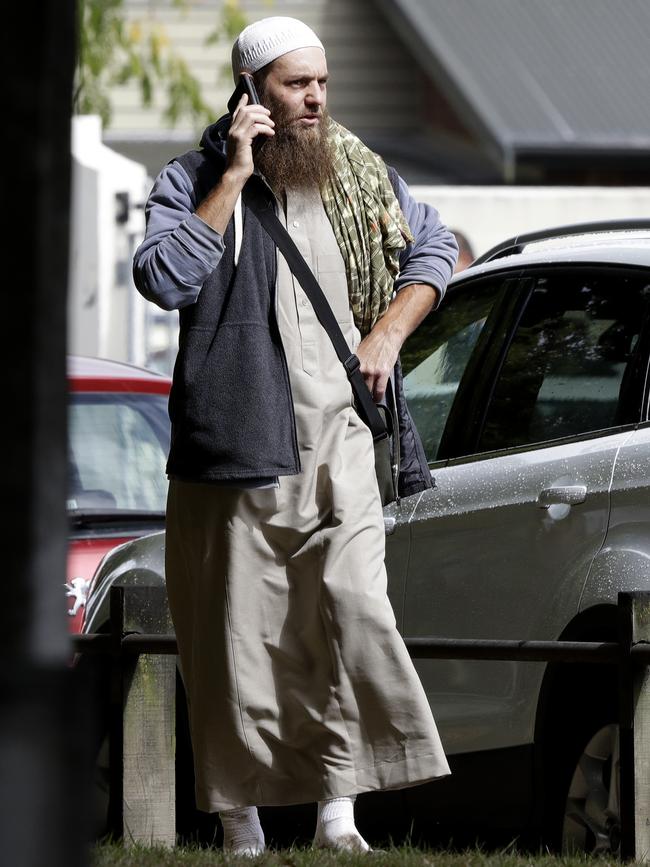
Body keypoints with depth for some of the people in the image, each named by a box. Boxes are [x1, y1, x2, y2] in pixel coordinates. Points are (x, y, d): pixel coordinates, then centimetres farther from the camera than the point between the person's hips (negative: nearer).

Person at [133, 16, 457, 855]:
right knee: (239, 630, 0)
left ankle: (337, 812, -9)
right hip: (235, 442, -3)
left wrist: (387, 333, 10)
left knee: (352, 611, -12)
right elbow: (163, 277, -18)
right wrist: (234, 177, -17)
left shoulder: (360, 177, 11)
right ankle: (242, 828, 9)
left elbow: (433, 248, 25)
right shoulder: (192, 180, -1)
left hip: (337, 442, 3)